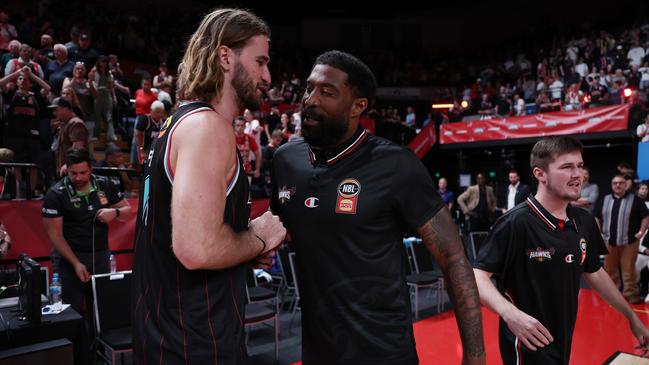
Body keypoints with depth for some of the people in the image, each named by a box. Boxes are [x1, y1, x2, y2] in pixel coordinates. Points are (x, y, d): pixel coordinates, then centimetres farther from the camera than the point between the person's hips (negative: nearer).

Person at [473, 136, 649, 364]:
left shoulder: (585, 221, -1)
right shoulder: (515, 223, -22)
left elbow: (594, 273, 14)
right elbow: (478, 275, -22)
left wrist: (631, 316, 21)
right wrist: (510, 313, -37)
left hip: (564, 343, 7)